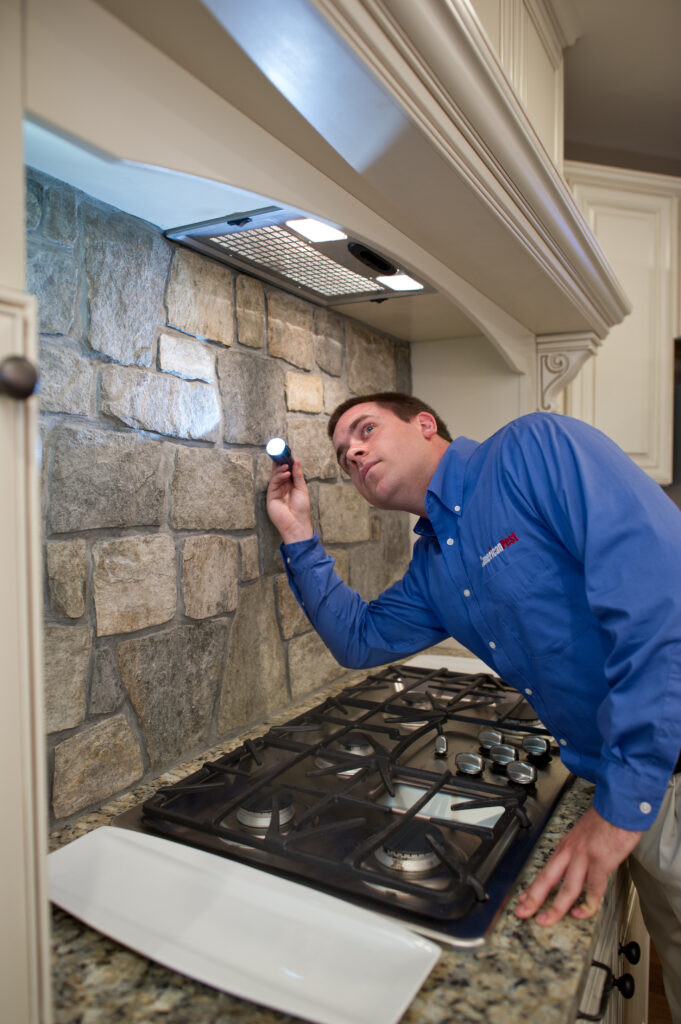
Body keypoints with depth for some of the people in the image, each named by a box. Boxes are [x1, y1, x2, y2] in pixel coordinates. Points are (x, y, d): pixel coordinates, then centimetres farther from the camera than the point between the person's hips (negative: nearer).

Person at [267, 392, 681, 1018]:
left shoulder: (537, 448, -16)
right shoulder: (432, 567, 10)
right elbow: (359, 640, 20)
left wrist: (624, 794, -25)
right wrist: (300, 538, 10)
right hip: (624, 783, 7)